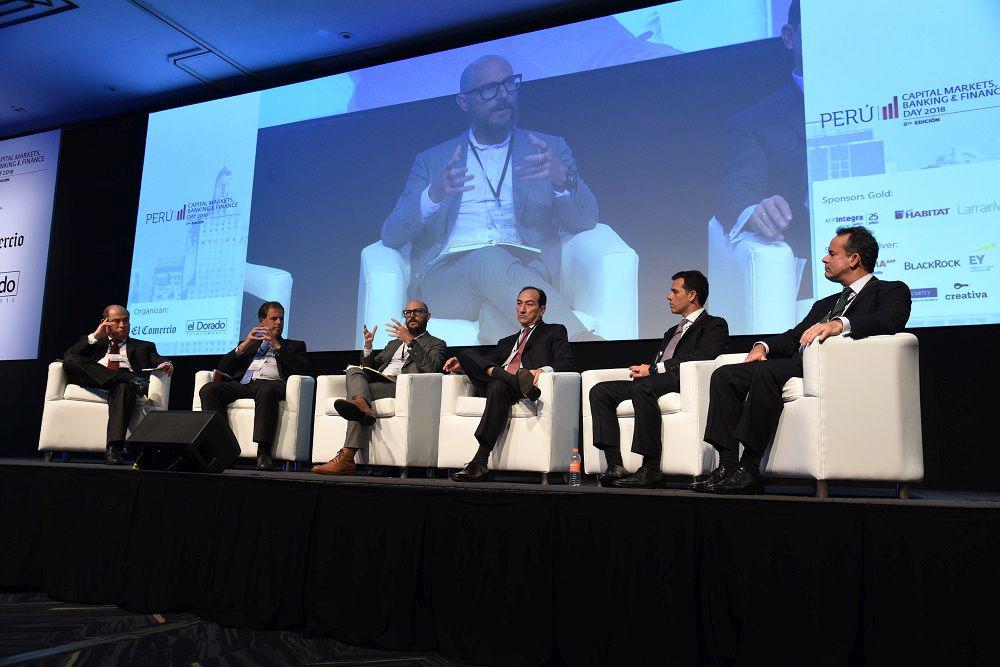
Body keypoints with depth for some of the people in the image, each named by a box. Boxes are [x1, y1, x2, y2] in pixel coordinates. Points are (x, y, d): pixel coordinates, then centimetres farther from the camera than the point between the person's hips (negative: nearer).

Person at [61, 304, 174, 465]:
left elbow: (157, 360, 8)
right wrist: (95, 336, 7)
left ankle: (114, 449, -48)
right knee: (70, 362, -26)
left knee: (124, 387, -39)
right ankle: (130, 380, -33)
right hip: (93, 382, 2)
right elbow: (68, 357, 14)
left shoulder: (143, 346, 28)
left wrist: (165, 364, -16)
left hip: (124, 383, -1)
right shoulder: (94, 343, 31)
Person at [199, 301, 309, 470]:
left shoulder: (294, 346, 27)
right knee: (208, 389, -25)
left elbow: (302, 370, 6)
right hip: (242, 384, 3)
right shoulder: (249, 344, 33)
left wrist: (277, 346, 2)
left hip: (270, 383, -3)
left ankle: (264, 453, -41)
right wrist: (243, 346, 7)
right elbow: (222, 368, 20)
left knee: (266, 390, -40)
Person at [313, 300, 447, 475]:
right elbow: (369, 368, 28)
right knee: (353, 369, -25)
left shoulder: (436, 344, 17)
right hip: (377, 381, 6)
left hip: (401, 387, -5)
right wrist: (368, 346, 9)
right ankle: (361, 405, -55)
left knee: (357, 387, -30)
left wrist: (410, 341, -12)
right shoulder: (394, 343, 37)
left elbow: (431, 368, -6)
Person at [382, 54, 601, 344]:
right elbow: (391, 236, 9)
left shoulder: (551, 148, 20)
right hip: (446, 274, 0)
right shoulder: (432, 160, 20)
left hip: (526, 268, 0)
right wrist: (433, 195, -12)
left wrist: (563, 178, -14)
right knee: (489, 261, -36)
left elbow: (584, 221, 8)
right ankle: (579, 341, -45)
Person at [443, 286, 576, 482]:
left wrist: (544, 369, -17)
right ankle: (518, 379, -36)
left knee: (498, 387, -38)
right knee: (466, 354, -17)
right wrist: (462, 366, 3)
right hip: (491, 385, 5)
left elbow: (568, 364, 4)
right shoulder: (507, 342, 37)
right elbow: (484, 362, 25)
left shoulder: (554, 332, 21)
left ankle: (479, 463, -44)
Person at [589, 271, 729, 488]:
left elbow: (701, 358, -11)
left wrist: (654, 369, -12)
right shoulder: (673, 331, 35)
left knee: (643, 387, -38)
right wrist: (643, 370, 0)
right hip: (653, 382, 8)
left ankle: (650, 468, -34)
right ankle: (615, 464, -21)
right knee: (599, 391, -11)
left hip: (683, 381, -8)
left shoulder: (714, 325, 8)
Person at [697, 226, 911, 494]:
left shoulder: (891, 290, 10)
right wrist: (763, 346, 3)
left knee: (766, 370, -34)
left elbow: (891, 320, -13)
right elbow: (793, 337, 24)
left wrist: (839, 324, -28)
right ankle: (727, 467, -18)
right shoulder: (825, 304, 33)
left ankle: (749, 470, -30)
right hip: (799, 365, 8)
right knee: (725, 375, -12)